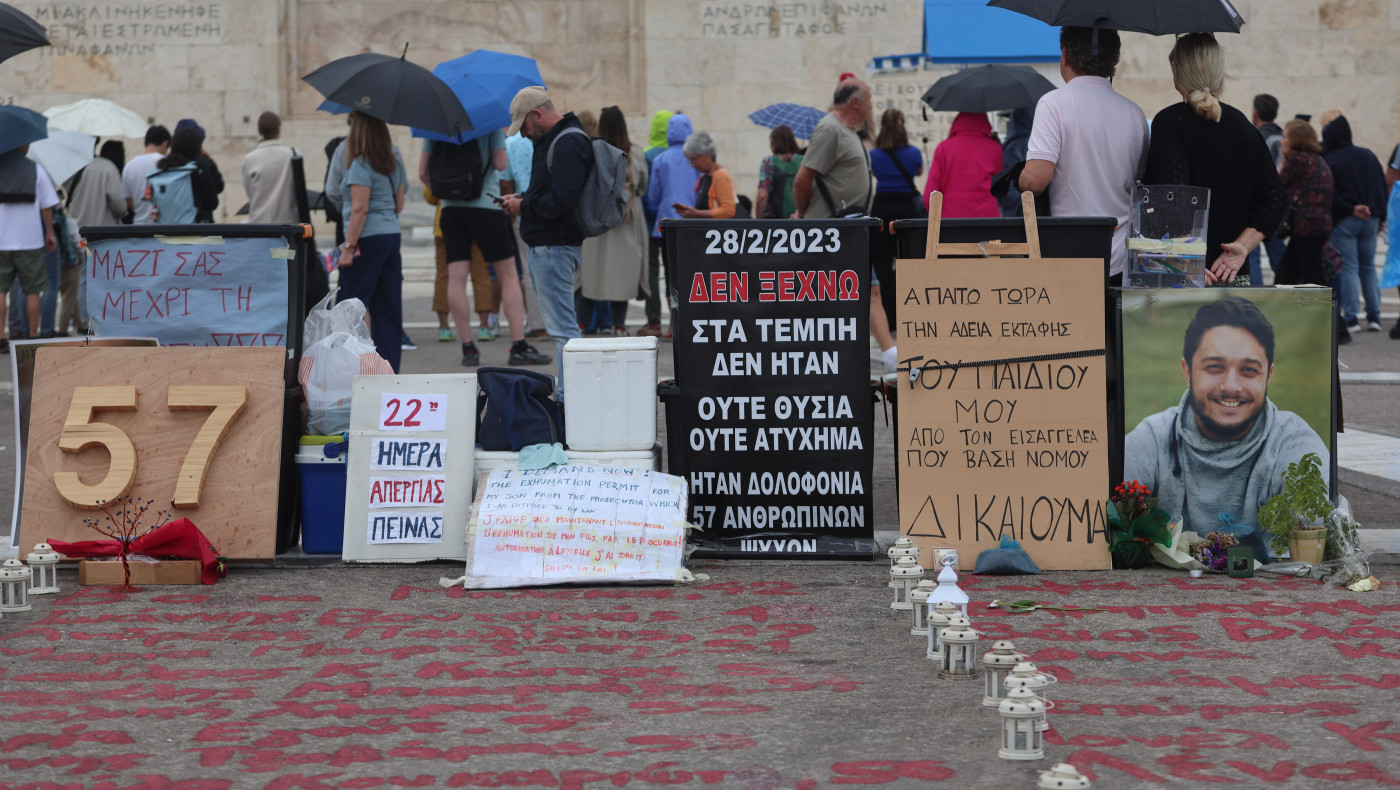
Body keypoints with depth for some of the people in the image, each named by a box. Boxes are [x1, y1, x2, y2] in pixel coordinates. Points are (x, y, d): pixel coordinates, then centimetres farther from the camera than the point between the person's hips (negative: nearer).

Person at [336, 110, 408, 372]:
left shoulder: (361, 164, -11)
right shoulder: (393, 161, 12)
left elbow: (360, 208, -18)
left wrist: (349, 247, -17)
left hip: (368, 238, -8)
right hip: (392, 235, 8)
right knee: (388, 307, 8)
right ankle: (390, 367, 9)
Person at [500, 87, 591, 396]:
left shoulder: (568, 144, -17)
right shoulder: (551, 140, 17)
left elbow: (561, 202, -25)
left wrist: (524, 205, -11)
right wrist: (522, 200, 10)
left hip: (555, 247, -11)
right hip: (545, 246, 11)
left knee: (562, 328, -9)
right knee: (563, 326, 14)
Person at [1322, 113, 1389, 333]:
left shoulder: (1329, 160, -9)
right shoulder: (1368, 155, 6)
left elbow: (1330, 195, -17)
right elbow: (1383, 187, 9)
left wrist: (1351, 208, -13)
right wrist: (1381, 216, 13)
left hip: (1343, 221, -5)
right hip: (1370, 220, 5)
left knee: (1348, 268, -1)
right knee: (1368, 267, 12)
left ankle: (1351, 318, -3)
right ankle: (1374, 317, 11)